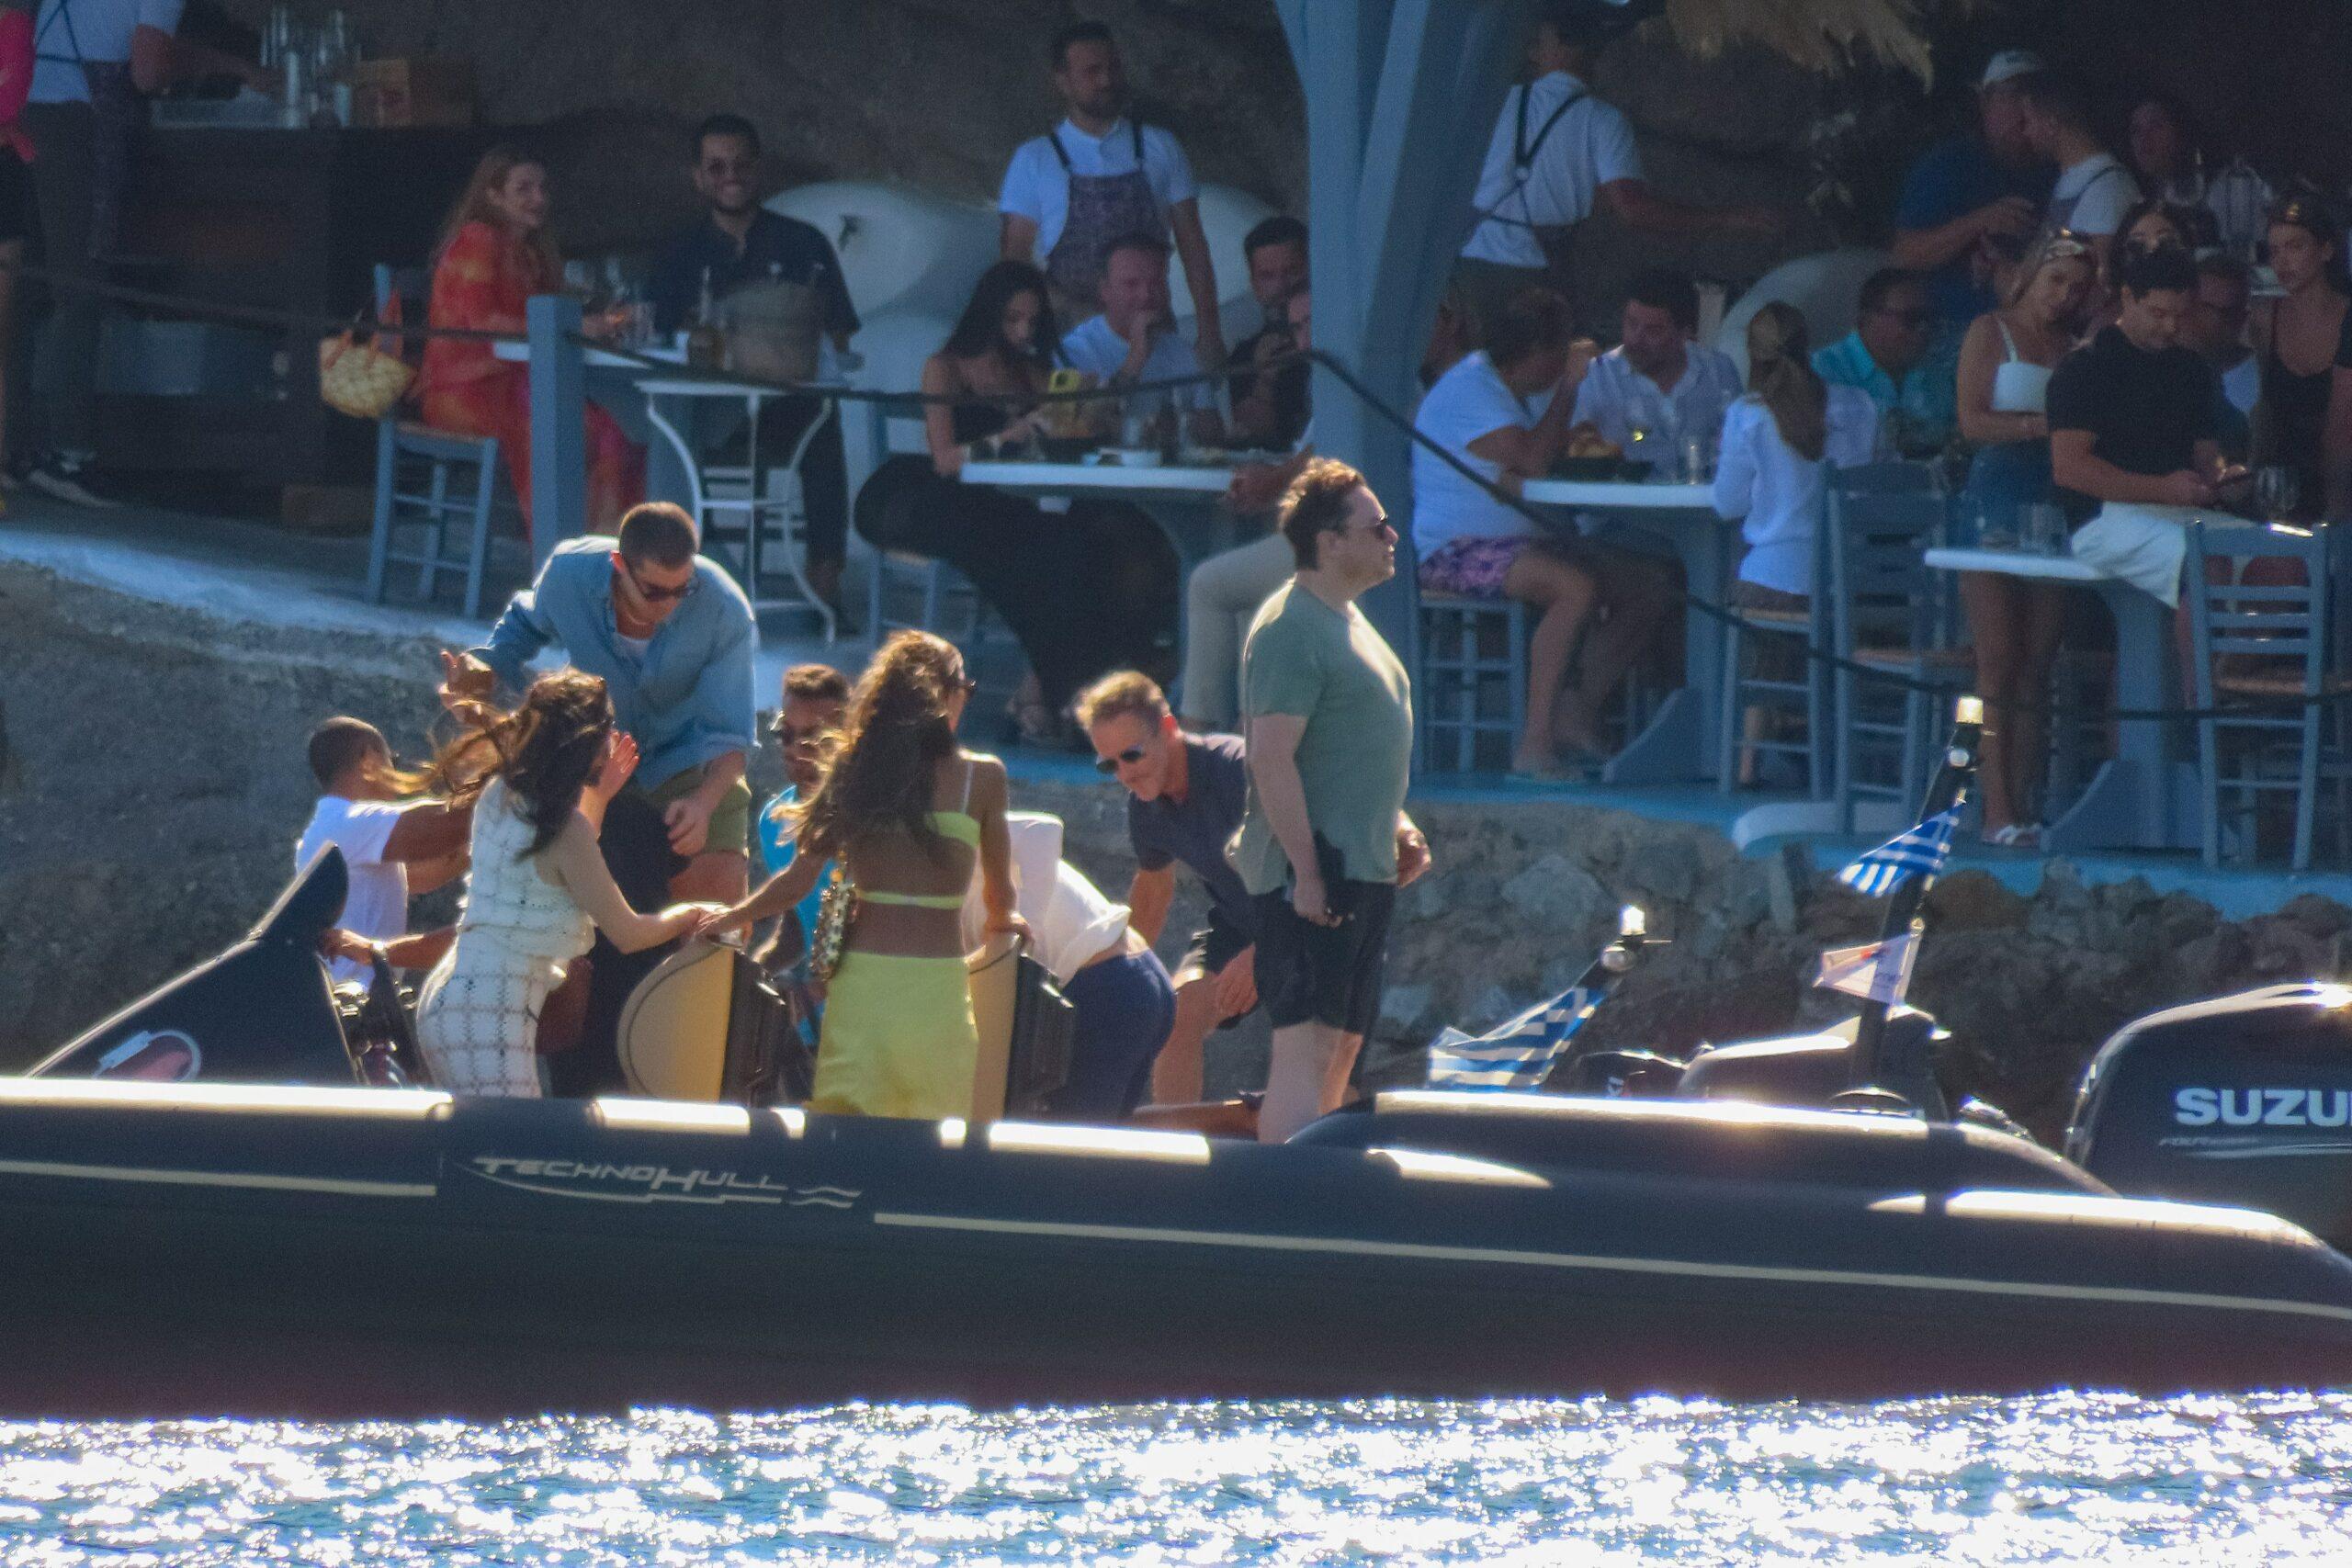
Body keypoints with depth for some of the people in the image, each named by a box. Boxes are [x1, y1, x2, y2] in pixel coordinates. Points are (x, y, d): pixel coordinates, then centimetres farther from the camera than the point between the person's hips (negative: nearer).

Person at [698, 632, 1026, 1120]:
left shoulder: (854, 770, 4)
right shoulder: (982, 777, 1)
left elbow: (797, 883, 3)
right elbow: (999, 897, 13)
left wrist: (729, 918, 22)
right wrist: (1002, 922, 37)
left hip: (861, 974, 2)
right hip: (937, 983, -2)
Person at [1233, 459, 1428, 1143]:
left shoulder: (1347, 619, 18)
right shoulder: (1290, 628, -14)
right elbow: (1272, 758, -20)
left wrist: (1399, 828, 16)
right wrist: (1306, 872, -23)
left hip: (1364, 871, 10)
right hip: (1310, 871, -10)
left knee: (1344, 1042, 12)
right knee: (1305, 1044, -13)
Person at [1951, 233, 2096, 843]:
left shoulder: (2077, 347, 15)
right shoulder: (1992, 332, 3)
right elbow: (1973, 420, -6)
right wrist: (2045, 425, -15)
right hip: (1994, 500, -4)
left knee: (2038, 667, 1)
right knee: (1999, 662, -7)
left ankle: (2022, 806, 1)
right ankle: (1998, 810, -9)